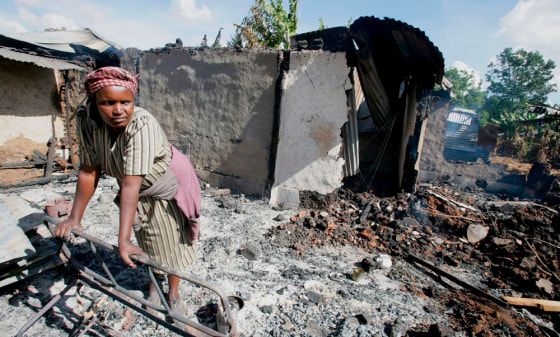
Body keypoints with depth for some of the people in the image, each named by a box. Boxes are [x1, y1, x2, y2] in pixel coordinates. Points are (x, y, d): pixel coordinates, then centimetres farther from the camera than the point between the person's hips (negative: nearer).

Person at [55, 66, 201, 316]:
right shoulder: (87, 119, -20)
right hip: (139, 194, 5)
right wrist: (75, 217, -10)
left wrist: (123, 239, -41)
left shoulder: (143, 125, -38)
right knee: (147, 243, 19)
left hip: (167, 187, -4)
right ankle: (153, 286, 45)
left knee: (171, 242, 9)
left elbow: (131, 183, -42)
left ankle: (173, 293, 33)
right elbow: (88, 171, -13)